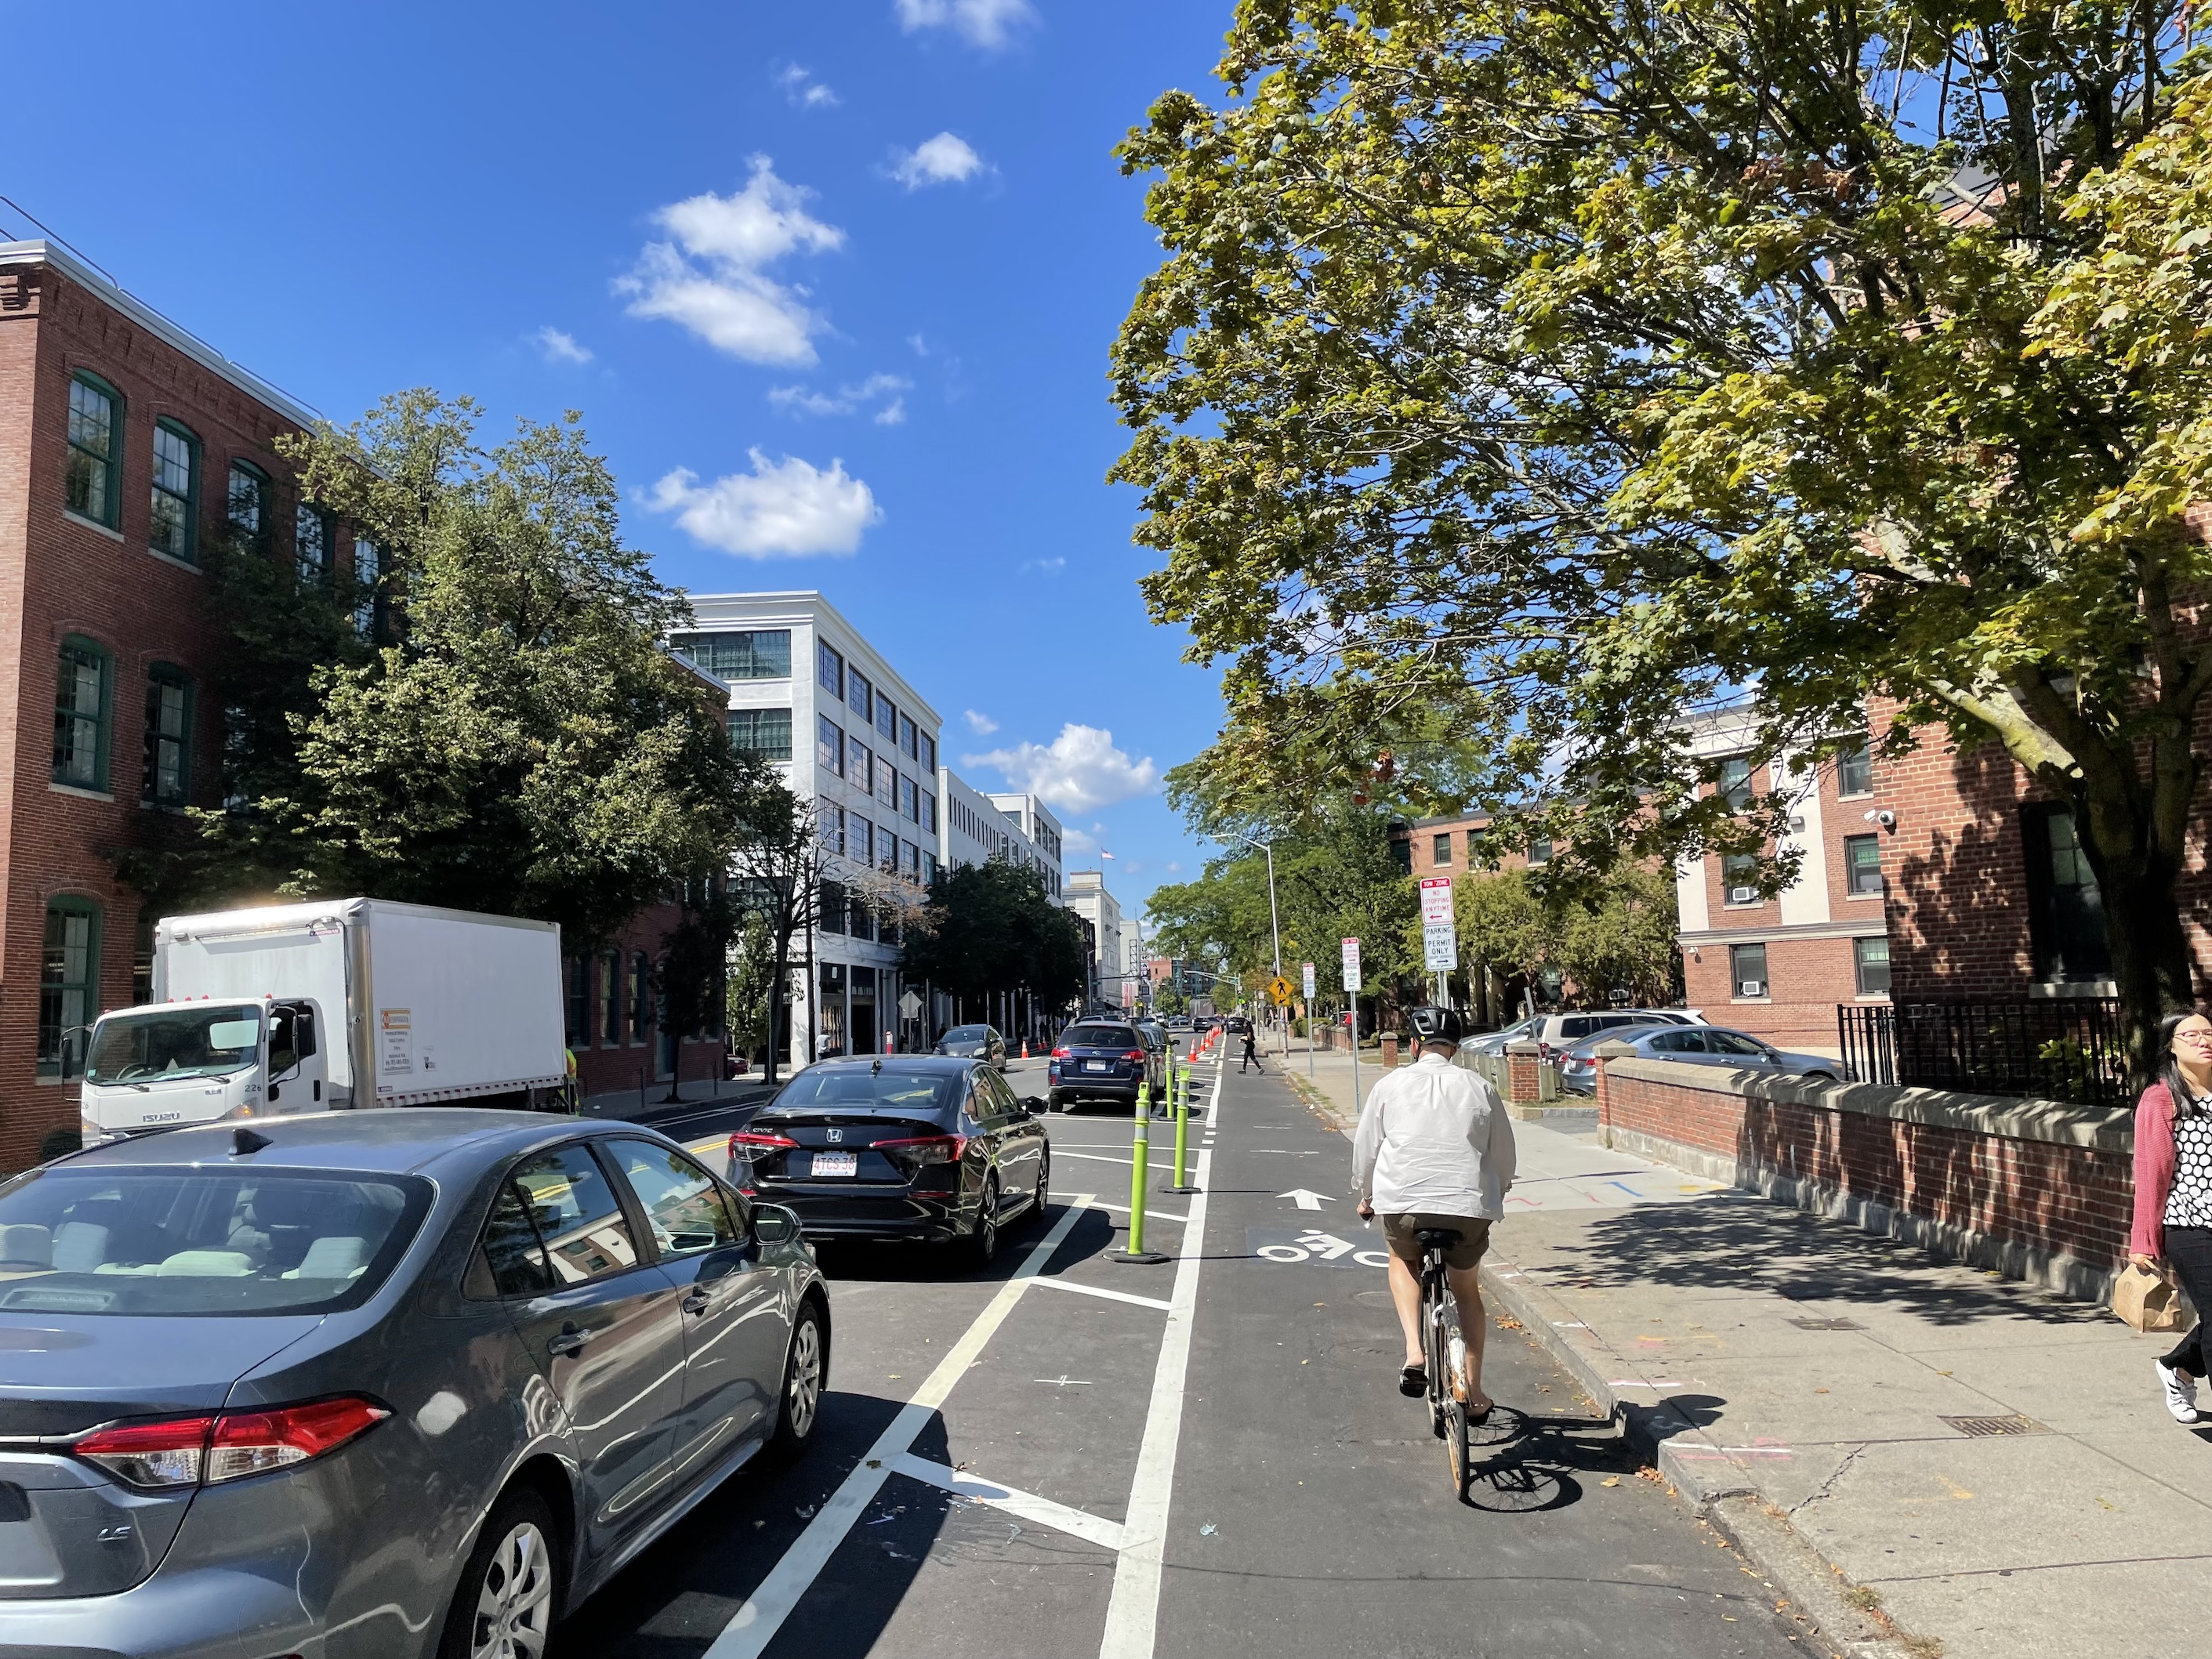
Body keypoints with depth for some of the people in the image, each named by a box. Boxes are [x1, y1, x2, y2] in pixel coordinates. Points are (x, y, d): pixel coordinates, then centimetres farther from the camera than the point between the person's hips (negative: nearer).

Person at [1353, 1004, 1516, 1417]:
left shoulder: (1390, 1084, 5)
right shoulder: (1478, 1086, 7)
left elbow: (1365, 1147, 11)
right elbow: (1504, 1152, 15)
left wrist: (1365, 1195, 29)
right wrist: (1497, 1193, 35)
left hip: (1401, 1202, -1)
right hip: (1469, 1205, 1)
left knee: (1403, 1262, 30)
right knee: (1467, 1291, 25)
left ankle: (1415, 1352, 10)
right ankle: (1473, 1392, 27)